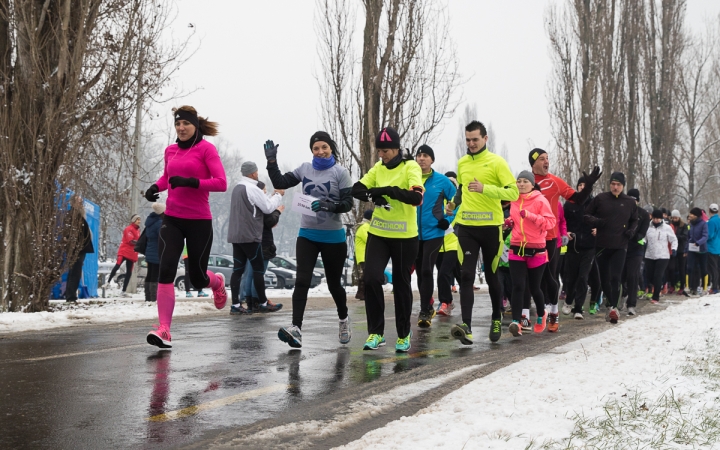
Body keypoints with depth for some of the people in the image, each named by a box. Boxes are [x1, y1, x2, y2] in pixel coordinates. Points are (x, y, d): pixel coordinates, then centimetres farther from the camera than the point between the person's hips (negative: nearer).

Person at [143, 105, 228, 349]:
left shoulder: (206, 148, -6)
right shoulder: (170, 150, 9)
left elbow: (221, 183, -14)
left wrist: (190, 182, -24)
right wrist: (156, 187, 7)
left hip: (199, 222, -4)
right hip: (172, 220, 4)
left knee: (197, 278, 8)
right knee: (166, 271, -15)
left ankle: (216, 281, 46)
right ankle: (164, 331, -14)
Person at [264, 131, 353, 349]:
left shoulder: (340, 172, -6)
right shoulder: (305, 169, 6)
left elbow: (348, 203, -11)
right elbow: (280, 183, 6)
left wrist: (328, 205, -28)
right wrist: (272, 162, -5)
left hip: (333, 237, -2)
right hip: (307, 235, 3)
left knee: (334, 283, 10)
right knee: (302, 282, -12)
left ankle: (343, 319, 37)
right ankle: (296, 328, -20)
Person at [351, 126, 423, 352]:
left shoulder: (410, 167, -9)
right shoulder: (378, 168, 6)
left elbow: (416, 197, -23)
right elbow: (357, 189, 1)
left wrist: (387, 190, -30)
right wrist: (374, 196, -19)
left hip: (404, 237, -3)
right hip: (378, 234, 4)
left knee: (401, 285, 7)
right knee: (371, 278, -10)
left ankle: (404, 335, 24)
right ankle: (375, 332, 4)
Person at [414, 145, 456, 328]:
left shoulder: (442, 181, -3)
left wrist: (448, 220, -4)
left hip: (434, 233, -3)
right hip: (413, 234, 3)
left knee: (426, 271, -10)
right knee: (420, 272, 12)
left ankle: (425, 311, -2)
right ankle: (428, 307, 27)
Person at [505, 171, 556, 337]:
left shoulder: (540, 200, -8)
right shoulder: (514, 200, 8)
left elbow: (551, 222, -15)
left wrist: (530, 215, -25)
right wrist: (510, 222, 4)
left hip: (536, 250, -3)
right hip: (516, 249, 3)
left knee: (534, 287, 10)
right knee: (518, 286, -11)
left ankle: (541, 315, 37)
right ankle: (516, 322, -17)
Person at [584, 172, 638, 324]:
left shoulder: (630, 202, 5)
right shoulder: (600, 199, -1)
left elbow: (634, 220, 19)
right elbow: (587, 216, 5)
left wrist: (631, 230, -1)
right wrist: (596, 222, -16)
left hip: (620, 246, -1)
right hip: (602, 245, 1)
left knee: (615, 277, -11)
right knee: (604, 277, 9)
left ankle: (613, 307, -12)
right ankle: (611, 304, 26)